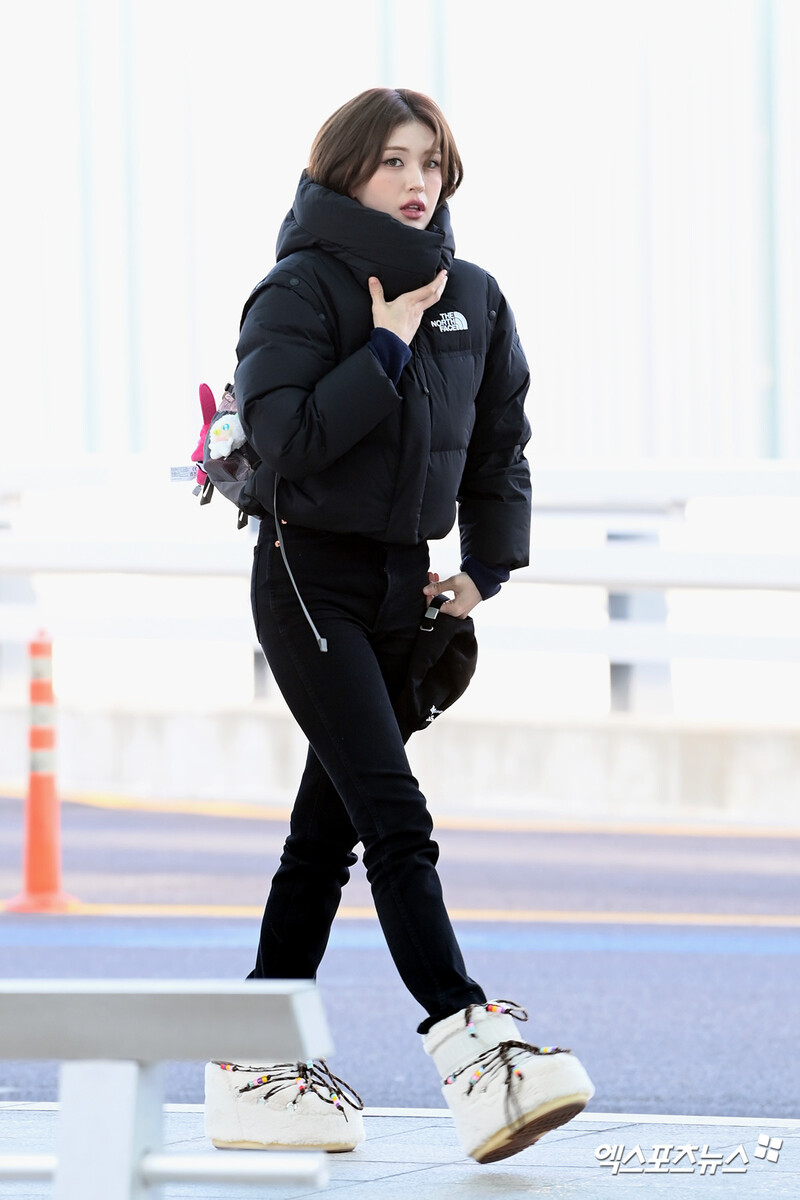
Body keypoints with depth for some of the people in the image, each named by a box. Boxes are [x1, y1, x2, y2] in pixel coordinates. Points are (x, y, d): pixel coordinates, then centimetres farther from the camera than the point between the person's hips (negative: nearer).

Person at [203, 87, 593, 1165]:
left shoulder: (472, 299, 9)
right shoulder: (303, 288, -10)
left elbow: (500, 441, 19)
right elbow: (284, 435, -22)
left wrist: (487, 569, 12)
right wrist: (386, 348, -19)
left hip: (403, 580, 7)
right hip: (311, 578, -7)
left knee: (329, 829, 9)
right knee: (396, 820, -17)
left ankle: (257, 1068, 15)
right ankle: (474, 1051, -27)